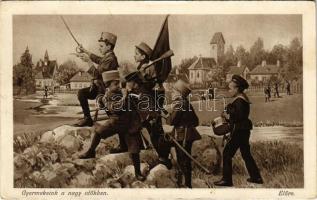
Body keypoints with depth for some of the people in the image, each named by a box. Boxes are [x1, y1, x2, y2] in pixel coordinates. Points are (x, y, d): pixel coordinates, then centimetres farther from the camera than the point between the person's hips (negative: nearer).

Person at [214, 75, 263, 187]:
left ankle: (226, 180, 1)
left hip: (239, 131, -11)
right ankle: (256, 177, 26)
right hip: (244, 130, 11)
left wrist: (229, 109, -15)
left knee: (227, 153, -3)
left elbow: (239, 116, -25)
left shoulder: (239, 101, -18)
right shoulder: (243, 98, 13)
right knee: (246, 154, 18)